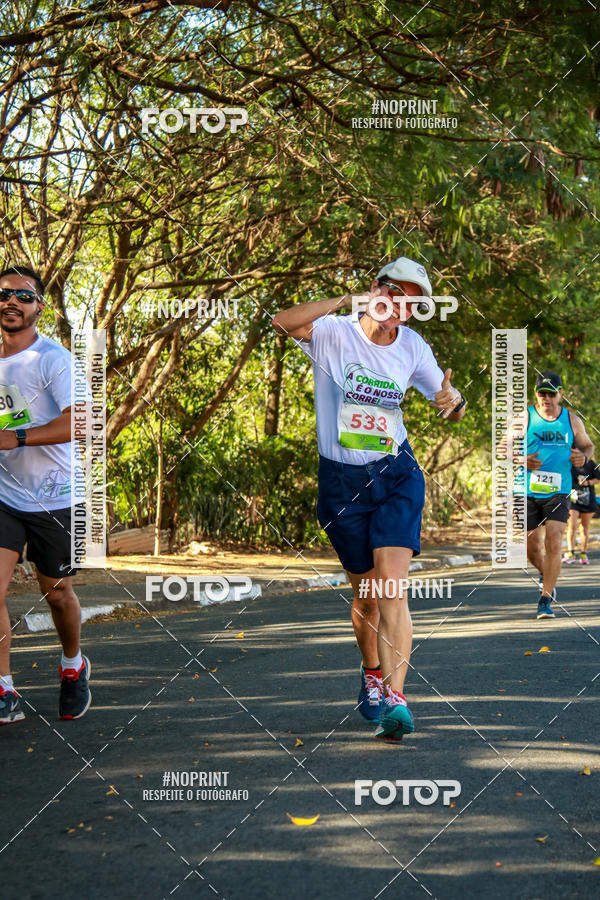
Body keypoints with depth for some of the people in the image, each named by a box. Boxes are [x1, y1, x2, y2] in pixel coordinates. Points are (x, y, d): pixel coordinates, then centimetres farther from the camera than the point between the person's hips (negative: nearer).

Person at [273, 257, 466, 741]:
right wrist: (347, 299, -31)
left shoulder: (413, 347, 4)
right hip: (341, 479, -1)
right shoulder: (334, 333, -7)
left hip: (397, 475, 1)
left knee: (392, 587, -15)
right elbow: (284, 322, -27)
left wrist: (454, 401, -13)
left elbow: (451, 406, 11)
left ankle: (394, 697, -19)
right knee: (366, 591, 10)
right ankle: (372, 674, 36)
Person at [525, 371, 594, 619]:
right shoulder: (524, 418, -2)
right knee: (532, 549, 7)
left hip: (558, 493, 0)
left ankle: (545, 600, -6)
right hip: (528, 493, 0)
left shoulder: (572, 420, 5)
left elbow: (587, 445, 20)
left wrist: (584, 456, -4)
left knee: (553, 545, -13)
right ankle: (545, 574, 41)